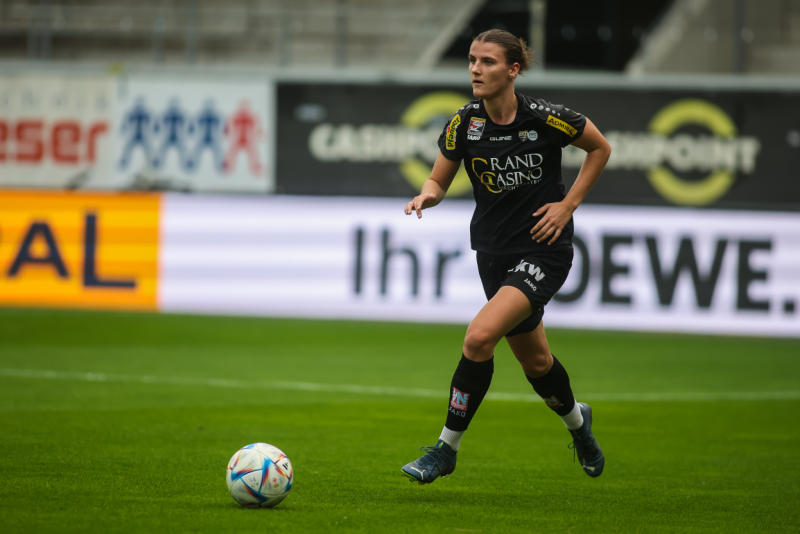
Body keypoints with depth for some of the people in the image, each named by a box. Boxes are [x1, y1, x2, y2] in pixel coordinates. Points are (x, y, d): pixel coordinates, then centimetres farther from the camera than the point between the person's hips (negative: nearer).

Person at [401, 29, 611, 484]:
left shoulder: (545, 118, -15)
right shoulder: (464, 124, -6)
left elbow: (601, 148, 2)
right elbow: (440, 180, 5)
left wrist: (568, 204, -5)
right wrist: (428, 195, -19)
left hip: (545, 250, -5)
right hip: (495, 252, 5)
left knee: (480, 337, -23)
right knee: (534, 361, 17)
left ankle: (447, 449, -11)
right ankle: (576, 419, 50)